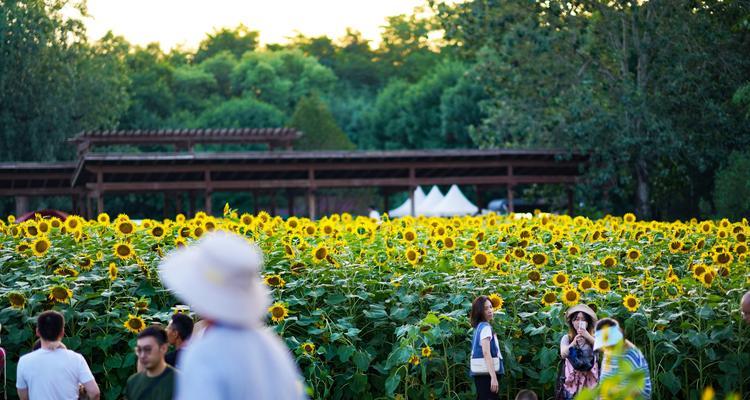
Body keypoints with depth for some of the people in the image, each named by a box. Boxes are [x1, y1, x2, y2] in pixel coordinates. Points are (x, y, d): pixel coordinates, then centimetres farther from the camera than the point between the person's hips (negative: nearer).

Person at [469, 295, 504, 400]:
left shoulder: (479, 327, 15)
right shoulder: (486, 327, -12)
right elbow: (486, 353, -22)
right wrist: (493, 377, -27)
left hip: (480, 372, 10)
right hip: (486, 372, -10)